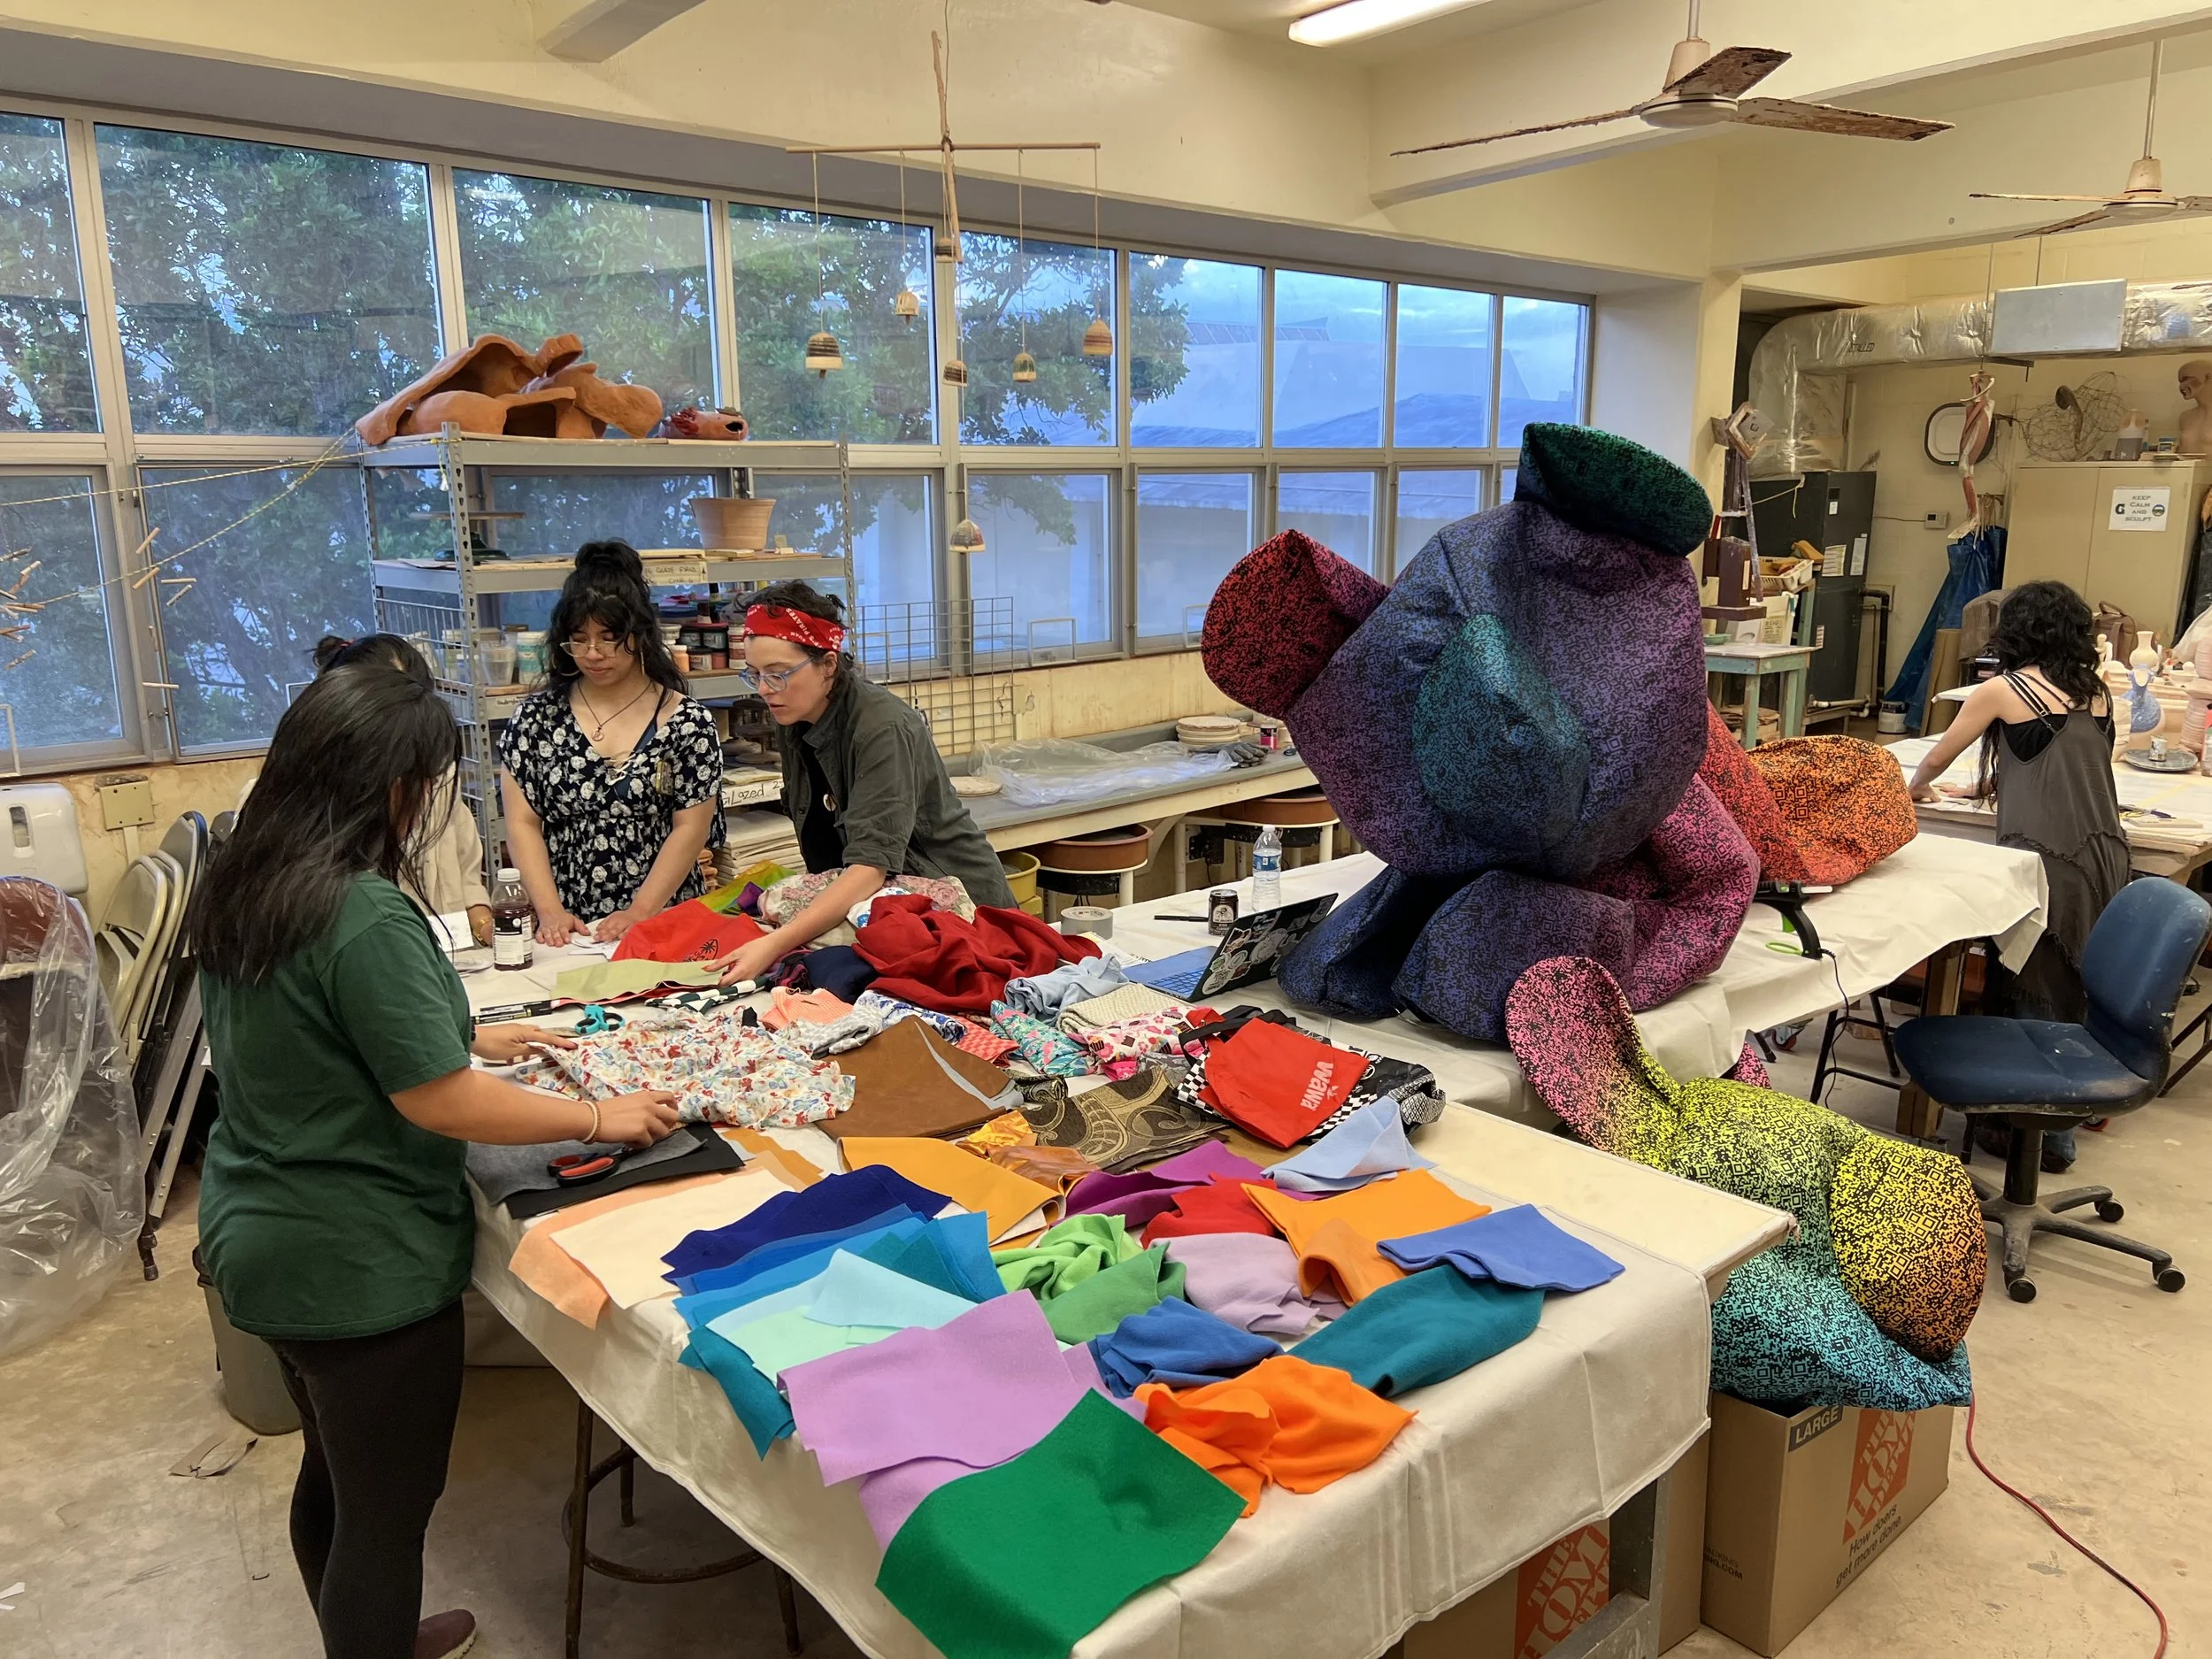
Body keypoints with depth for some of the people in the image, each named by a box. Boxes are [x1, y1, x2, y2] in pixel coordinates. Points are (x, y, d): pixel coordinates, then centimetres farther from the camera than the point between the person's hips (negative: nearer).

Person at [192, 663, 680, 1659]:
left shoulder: (241, 890, 2)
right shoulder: (364, 915, -27)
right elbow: (439, 1103, -25)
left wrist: (468, 1037, 17)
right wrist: (601, 1118, -15)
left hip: (258, 1240, 10)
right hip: (359, 1267, -10)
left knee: (332, 1477, 27)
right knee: (385, 1510, 9)